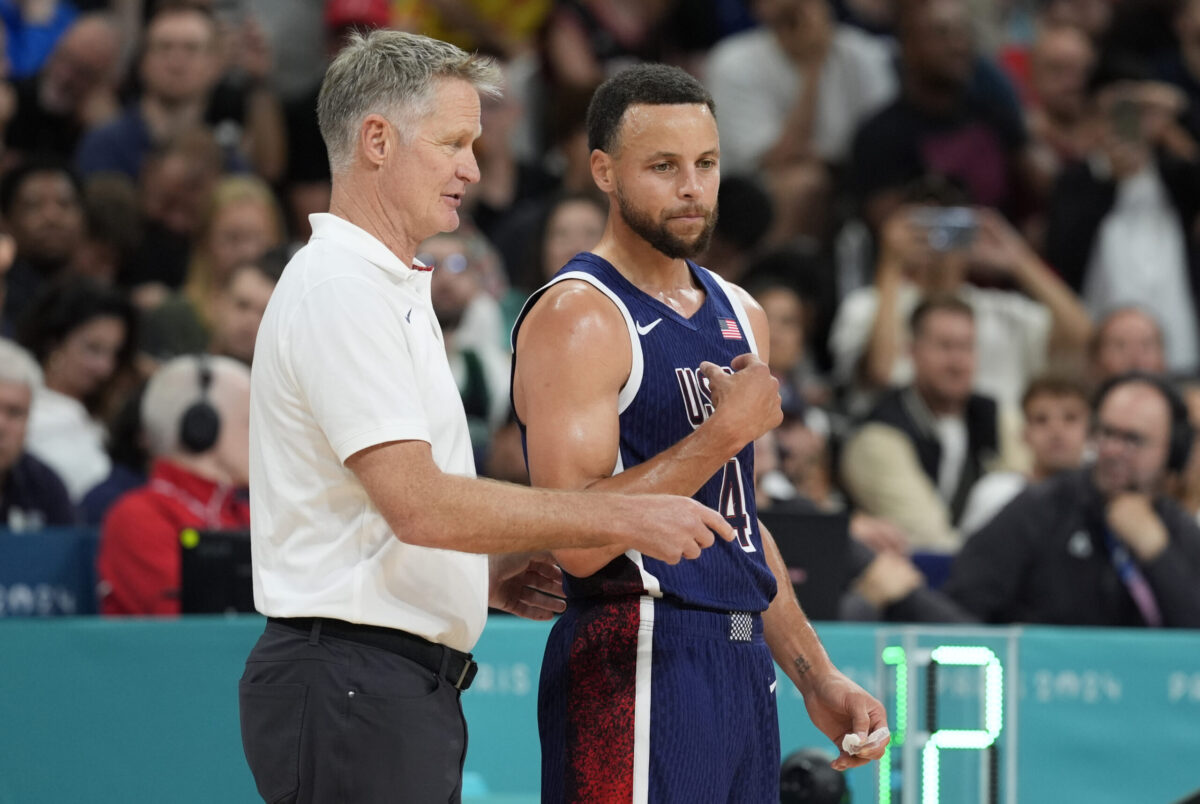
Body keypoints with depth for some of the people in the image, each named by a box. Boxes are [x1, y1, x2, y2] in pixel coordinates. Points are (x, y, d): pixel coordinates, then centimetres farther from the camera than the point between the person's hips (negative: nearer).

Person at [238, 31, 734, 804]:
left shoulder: (388, 287, 20)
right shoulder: (339, 290, -13)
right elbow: (419, 503, -22)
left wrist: (486, 574, 12)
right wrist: (621, 518, -19)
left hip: (410, 685, 10)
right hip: (349, 676, -10)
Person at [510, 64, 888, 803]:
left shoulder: (741, 318, 16)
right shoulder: (577, 318, -11)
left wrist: (818, 679, 19)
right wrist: (727, 430, -17)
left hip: (741, 660, 8)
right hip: (638, 664, -8)